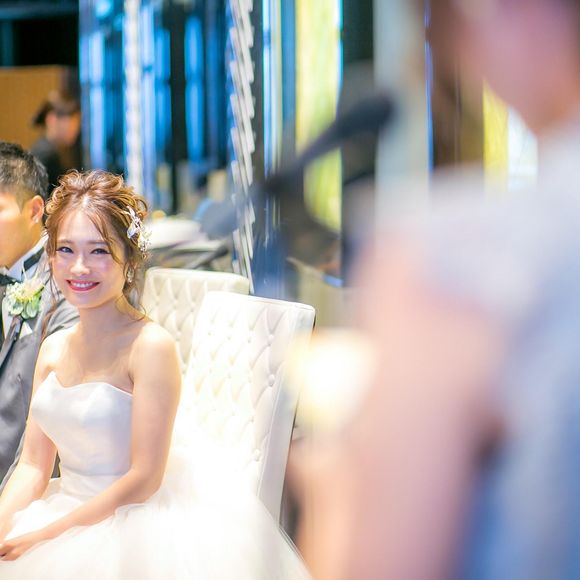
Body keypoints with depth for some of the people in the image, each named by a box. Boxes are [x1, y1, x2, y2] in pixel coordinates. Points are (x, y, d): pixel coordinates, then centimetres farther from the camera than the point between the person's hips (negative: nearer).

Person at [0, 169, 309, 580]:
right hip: (68, 513, 6)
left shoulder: (151, 347, -13)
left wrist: (44, 536, -16)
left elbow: (144, 478, -16)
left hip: (130, 528, -6)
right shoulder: (54, 349, 7)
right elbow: (34, 465, 7)